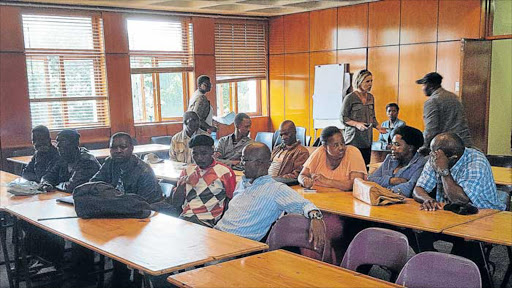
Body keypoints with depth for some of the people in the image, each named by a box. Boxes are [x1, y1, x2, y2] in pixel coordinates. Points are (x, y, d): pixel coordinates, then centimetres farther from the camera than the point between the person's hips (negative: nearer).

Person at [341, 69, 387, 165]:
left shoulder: (371, 97, 13)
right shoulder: (350, 98, -6)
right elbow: (343, 118, -5)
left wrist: (378, 127, 5)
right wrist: (356, 124, -19)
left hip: (367, 140, 6)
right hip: (353, 139, -6)